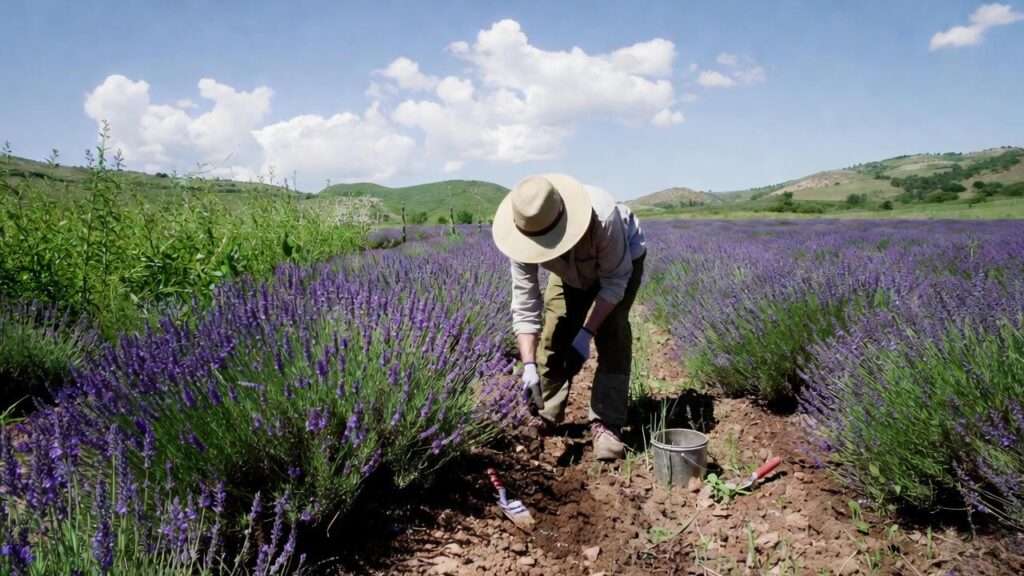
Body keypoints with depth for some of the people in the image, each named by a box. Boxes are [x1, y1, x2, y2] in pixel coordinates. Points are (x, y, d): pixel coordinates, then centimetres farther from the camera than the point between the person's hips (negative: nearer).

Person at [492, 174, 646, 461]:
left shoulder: (604, 217, -45)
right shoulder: (523, 235, -33)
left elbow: (615, 281, -31)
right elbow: (524, 305, -29)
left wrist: (586, 334, -37)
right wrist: (528, 365, -36)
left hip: (622, 260, -3)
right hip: (571, 271, 3)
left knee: (612, 334, -20)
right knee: (553, 335, -8)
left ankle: (606, 425, -12)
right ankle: (545, 418, 8)